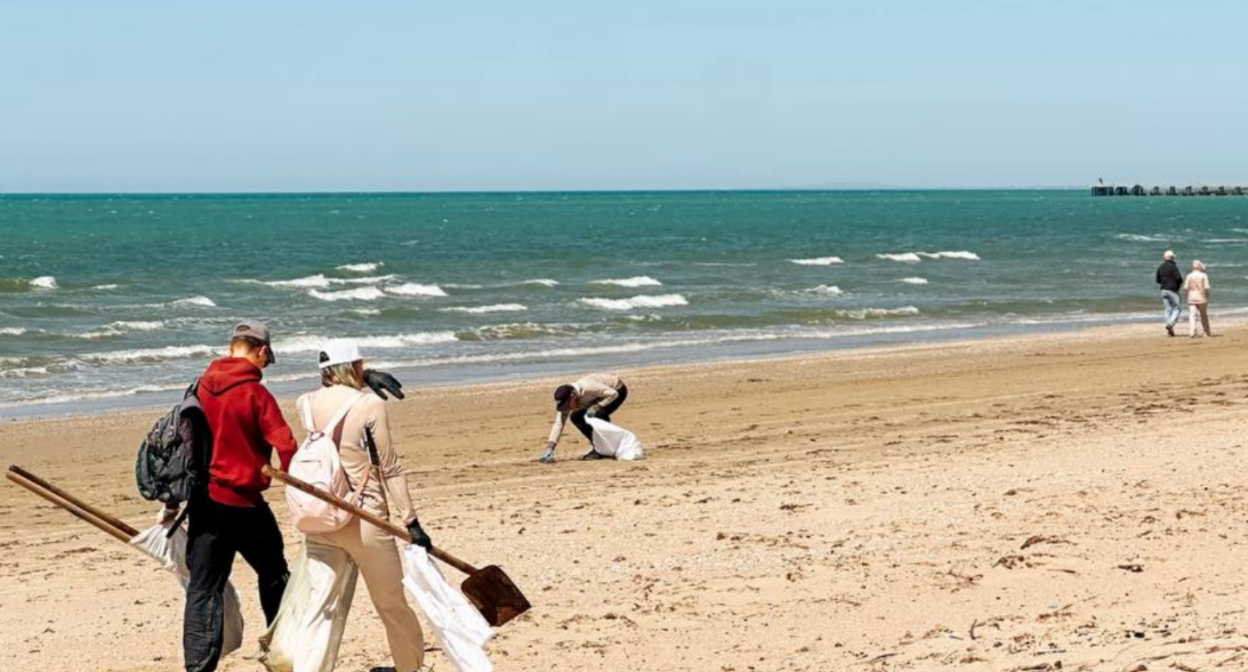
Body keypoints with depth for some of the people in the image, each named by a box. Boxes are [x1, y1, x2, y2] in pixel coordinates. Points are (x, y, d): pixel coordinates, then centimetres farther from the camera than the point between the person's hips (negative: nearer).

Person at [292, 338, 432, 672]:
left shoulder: (307, 404, 1)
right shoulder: (370, 405, -11)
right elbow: (390, 469, -9)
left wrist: (362, 383, 31)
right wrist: (411, 521, -5)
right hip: (365, 517, -3)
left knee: (322, 605, 3)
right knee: (392, 602, 15)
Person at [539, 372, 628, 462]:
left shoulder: (587, 388, -41)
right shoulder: (565, 401, -19)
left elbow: (613, 394, -36)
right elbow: (558, 423, -21)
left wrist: (596, 407, -39)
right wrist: (550, 447, -30)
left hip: (617, 390, -7)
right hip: (601, 392, 7)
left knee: (599, 415, -31)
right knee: (575, 417, -5)